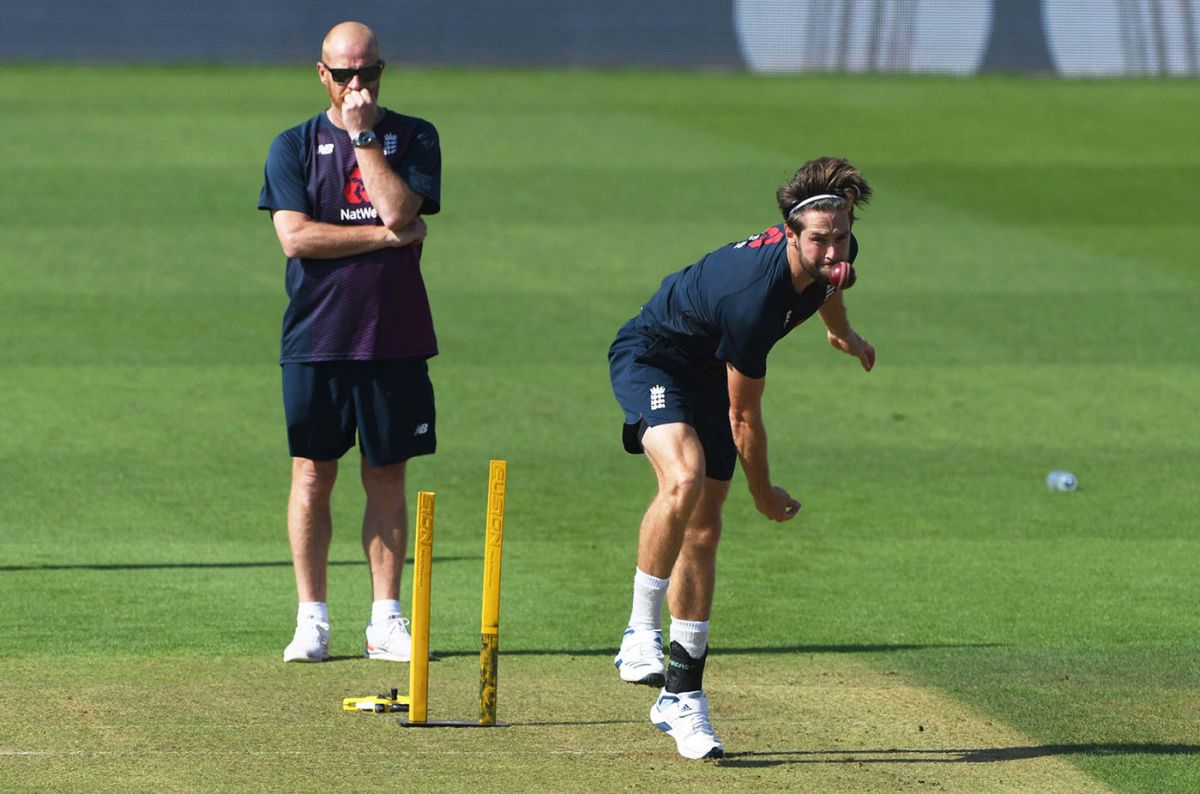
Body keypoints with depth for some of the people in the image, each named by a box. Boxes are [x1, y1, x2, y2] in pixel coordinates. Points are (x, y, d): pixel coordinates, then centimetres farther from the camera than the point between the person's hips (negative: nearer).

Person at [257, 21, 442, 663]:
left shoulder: (414, 139, 6)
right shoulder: (294, 147, 5)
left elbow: (400, 211, -12)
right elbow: (295, 237, -8)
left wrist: (363, 135, -10)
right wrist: (385, 235, -10)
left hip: (395, 339, 0)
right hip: (316, 339, 0)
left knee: (386, 479, 4)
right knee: (312, 476, 0)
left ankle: (385, 621, 9)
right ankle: (311, 620, 7)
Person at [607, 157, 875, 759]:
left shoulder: (835, 255, -16)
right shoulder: (753, 297, -38)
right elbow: (744, 417, -23)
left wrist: (842, 331, 35)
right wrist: (764, 493, -9)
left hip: (708, 371, 8)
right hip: (649, 356, -8)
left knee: (703, 528, 6)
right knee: (685, 477, -35)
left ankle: (682, 696, 13)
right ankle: (642, 632, -20)